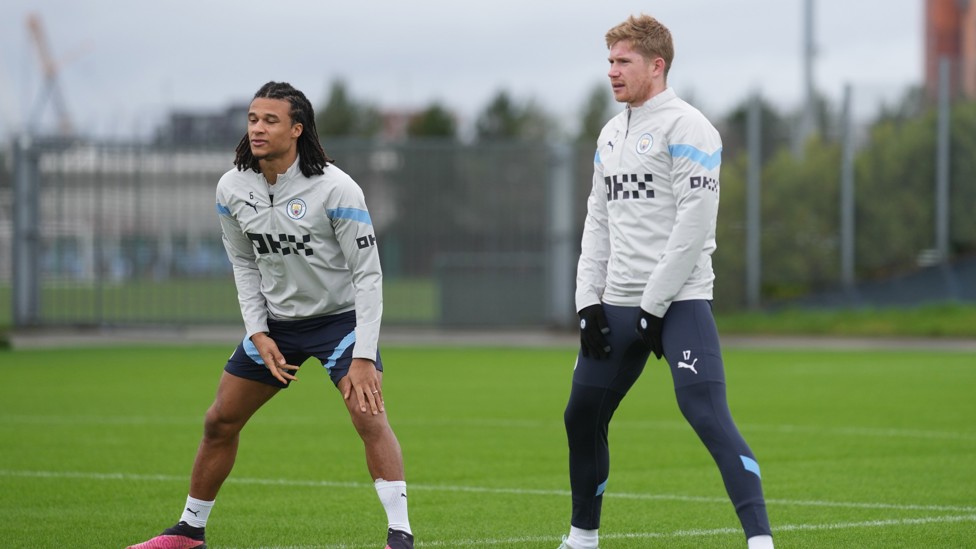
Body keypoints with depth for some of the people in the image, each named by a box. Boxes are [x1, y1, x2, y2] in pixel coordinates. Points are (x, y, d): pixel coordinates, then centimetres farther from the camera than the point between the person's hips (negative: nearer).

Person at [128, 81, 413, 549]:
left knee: (369, 417, -24)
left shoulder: (335, 189, -23)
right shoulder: (232, 188, -7)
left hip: (340, 316, -5)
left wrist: (363, 357, -25)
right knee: (219, 422, 7)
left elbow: (368, 273, -20)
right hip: (276, 322, 5)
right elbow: (244, 264, 8)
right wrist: (258, 334, -2)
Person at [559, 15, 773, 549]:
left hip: (678, 301, -8)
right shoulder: (611, 134, 16)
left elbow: (694, 223, -15)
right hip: (617, 305, 8)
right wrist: (588, 301, 8)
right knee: (582, 417, 13)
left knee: (708, 415, -20)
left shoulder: (686, 127, -9)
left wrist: (654, 305, -15)